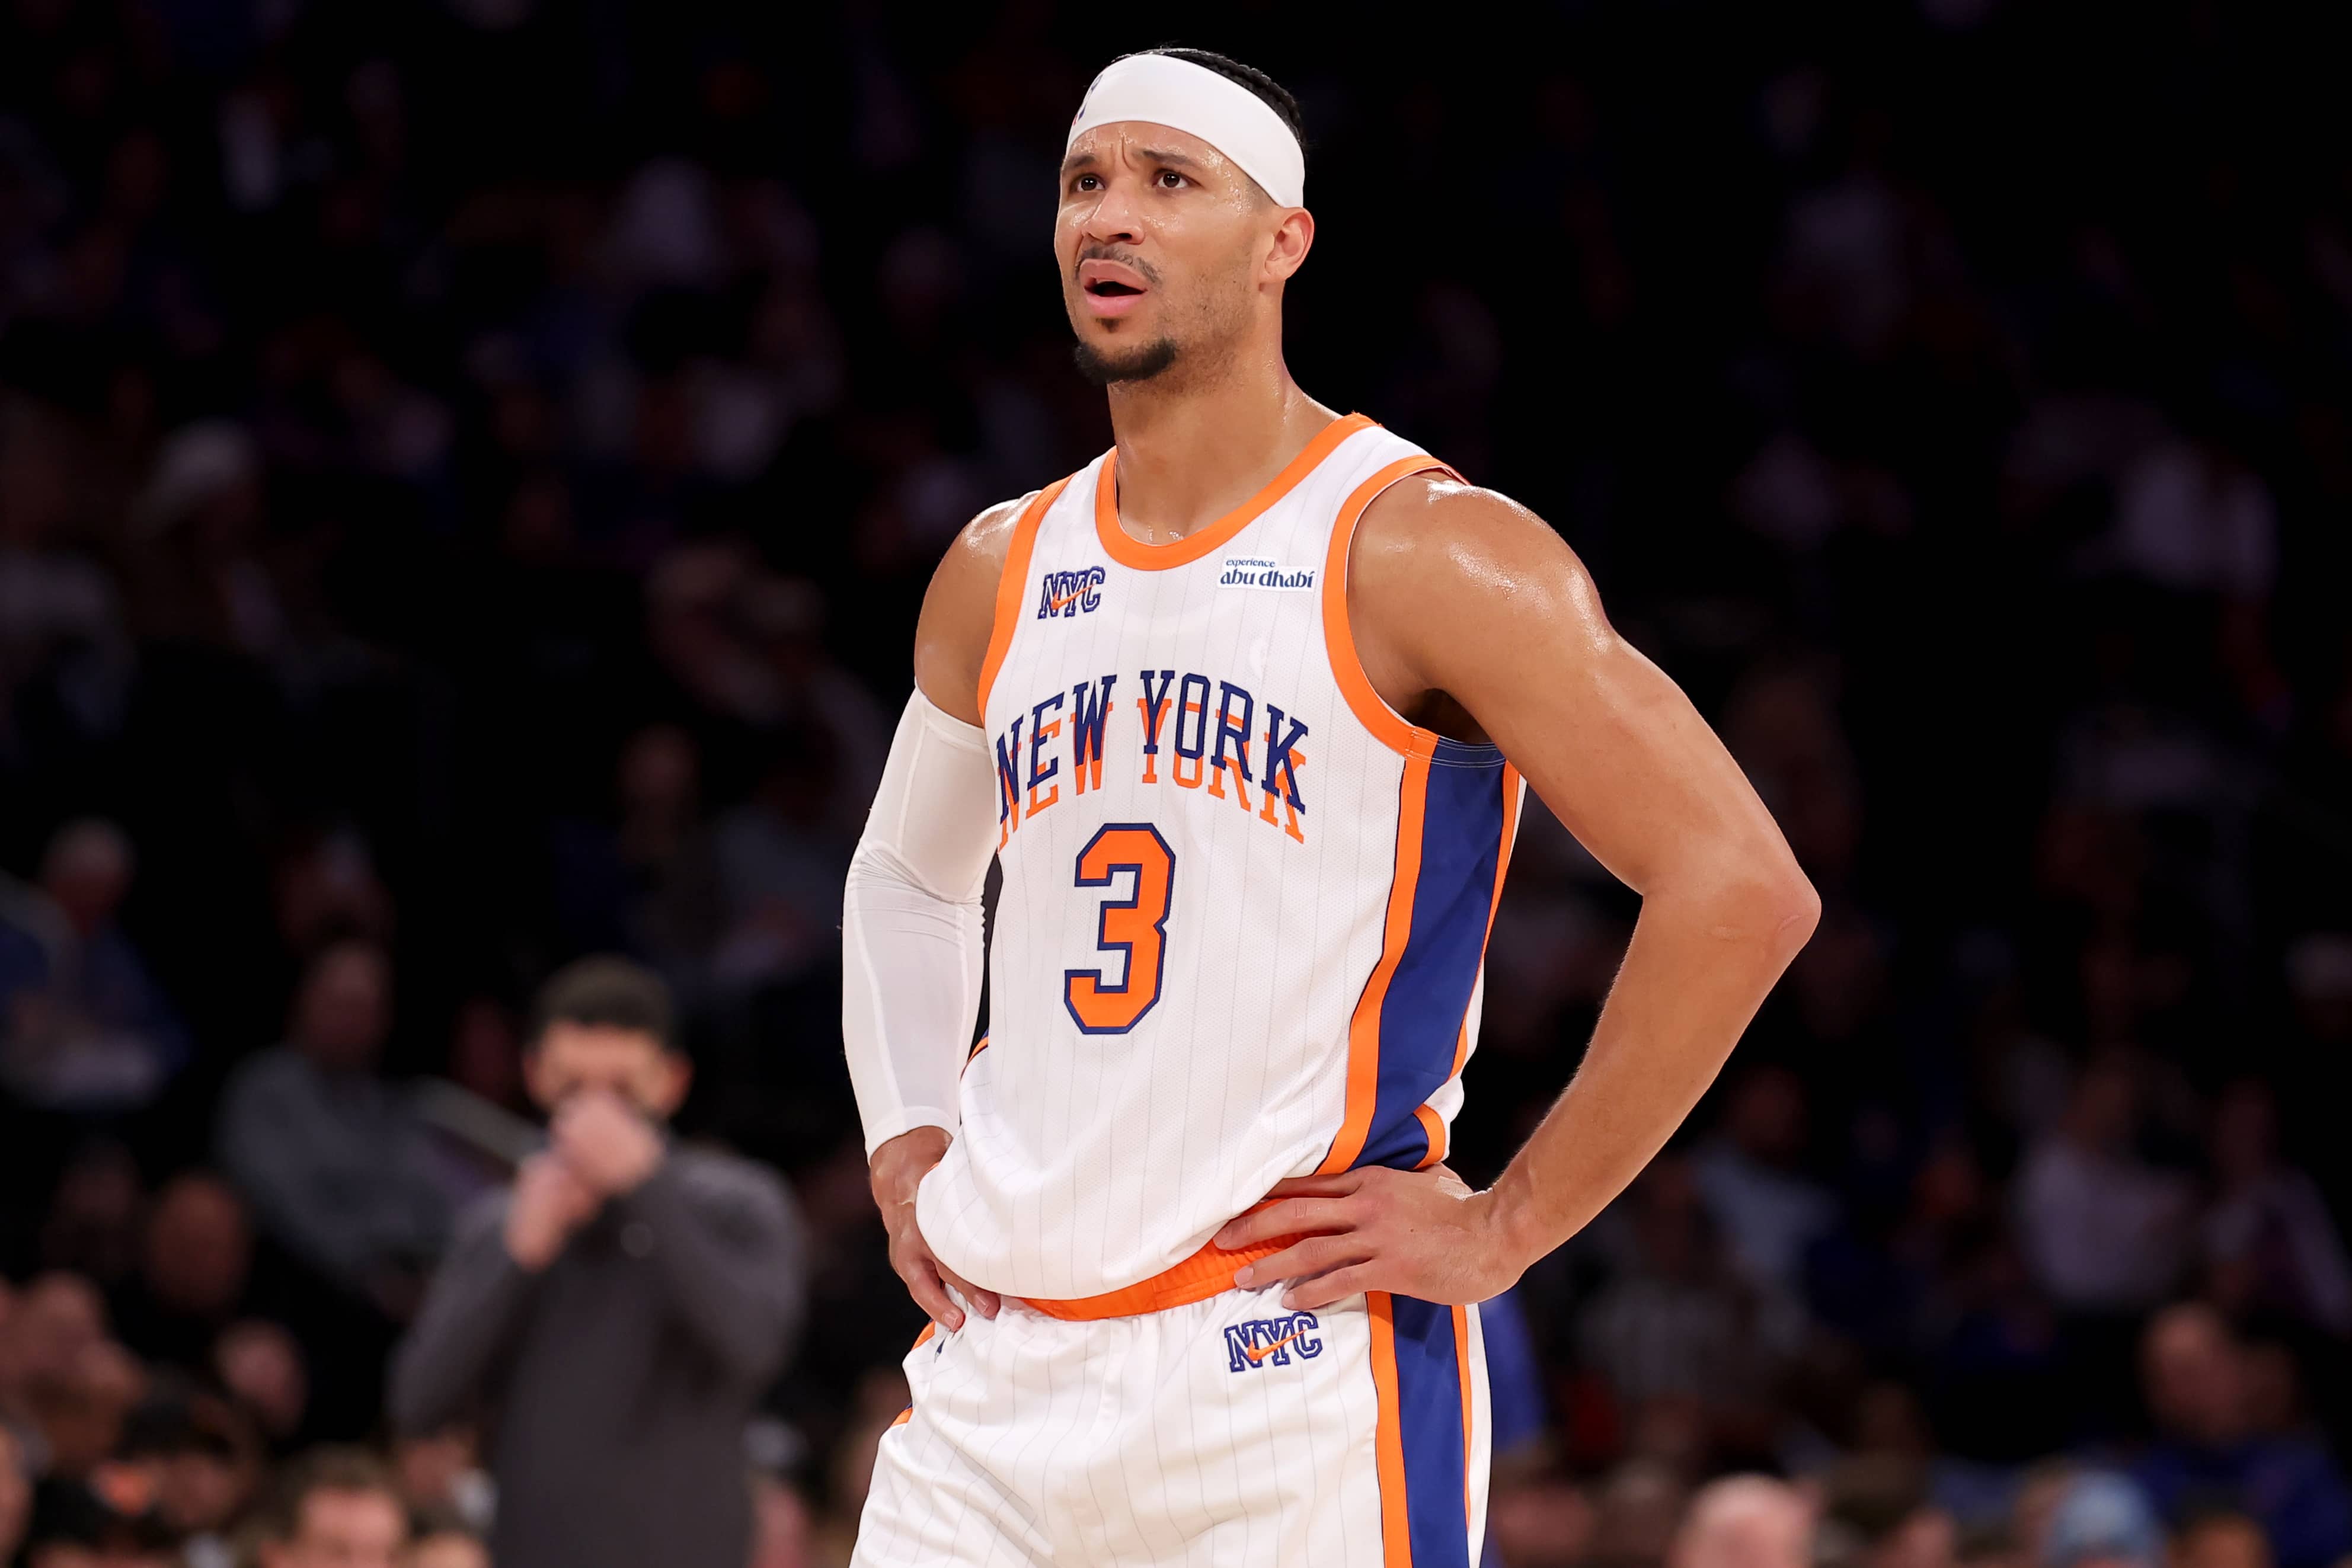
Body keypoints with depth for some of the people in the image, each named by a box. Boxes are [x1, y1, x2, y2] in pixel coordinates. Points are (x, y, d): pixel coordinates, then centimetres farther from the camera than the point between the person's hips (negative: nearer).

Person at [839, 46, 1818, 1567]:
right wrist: (906, 1142, 15)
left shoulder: (1421, 555, -7)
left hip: (1297, 1368, -6)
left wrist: (1505, 1224, -12)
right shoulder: (999, 577, 13)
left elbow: (1743, 888, -13)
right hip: (998, 1369, 6)